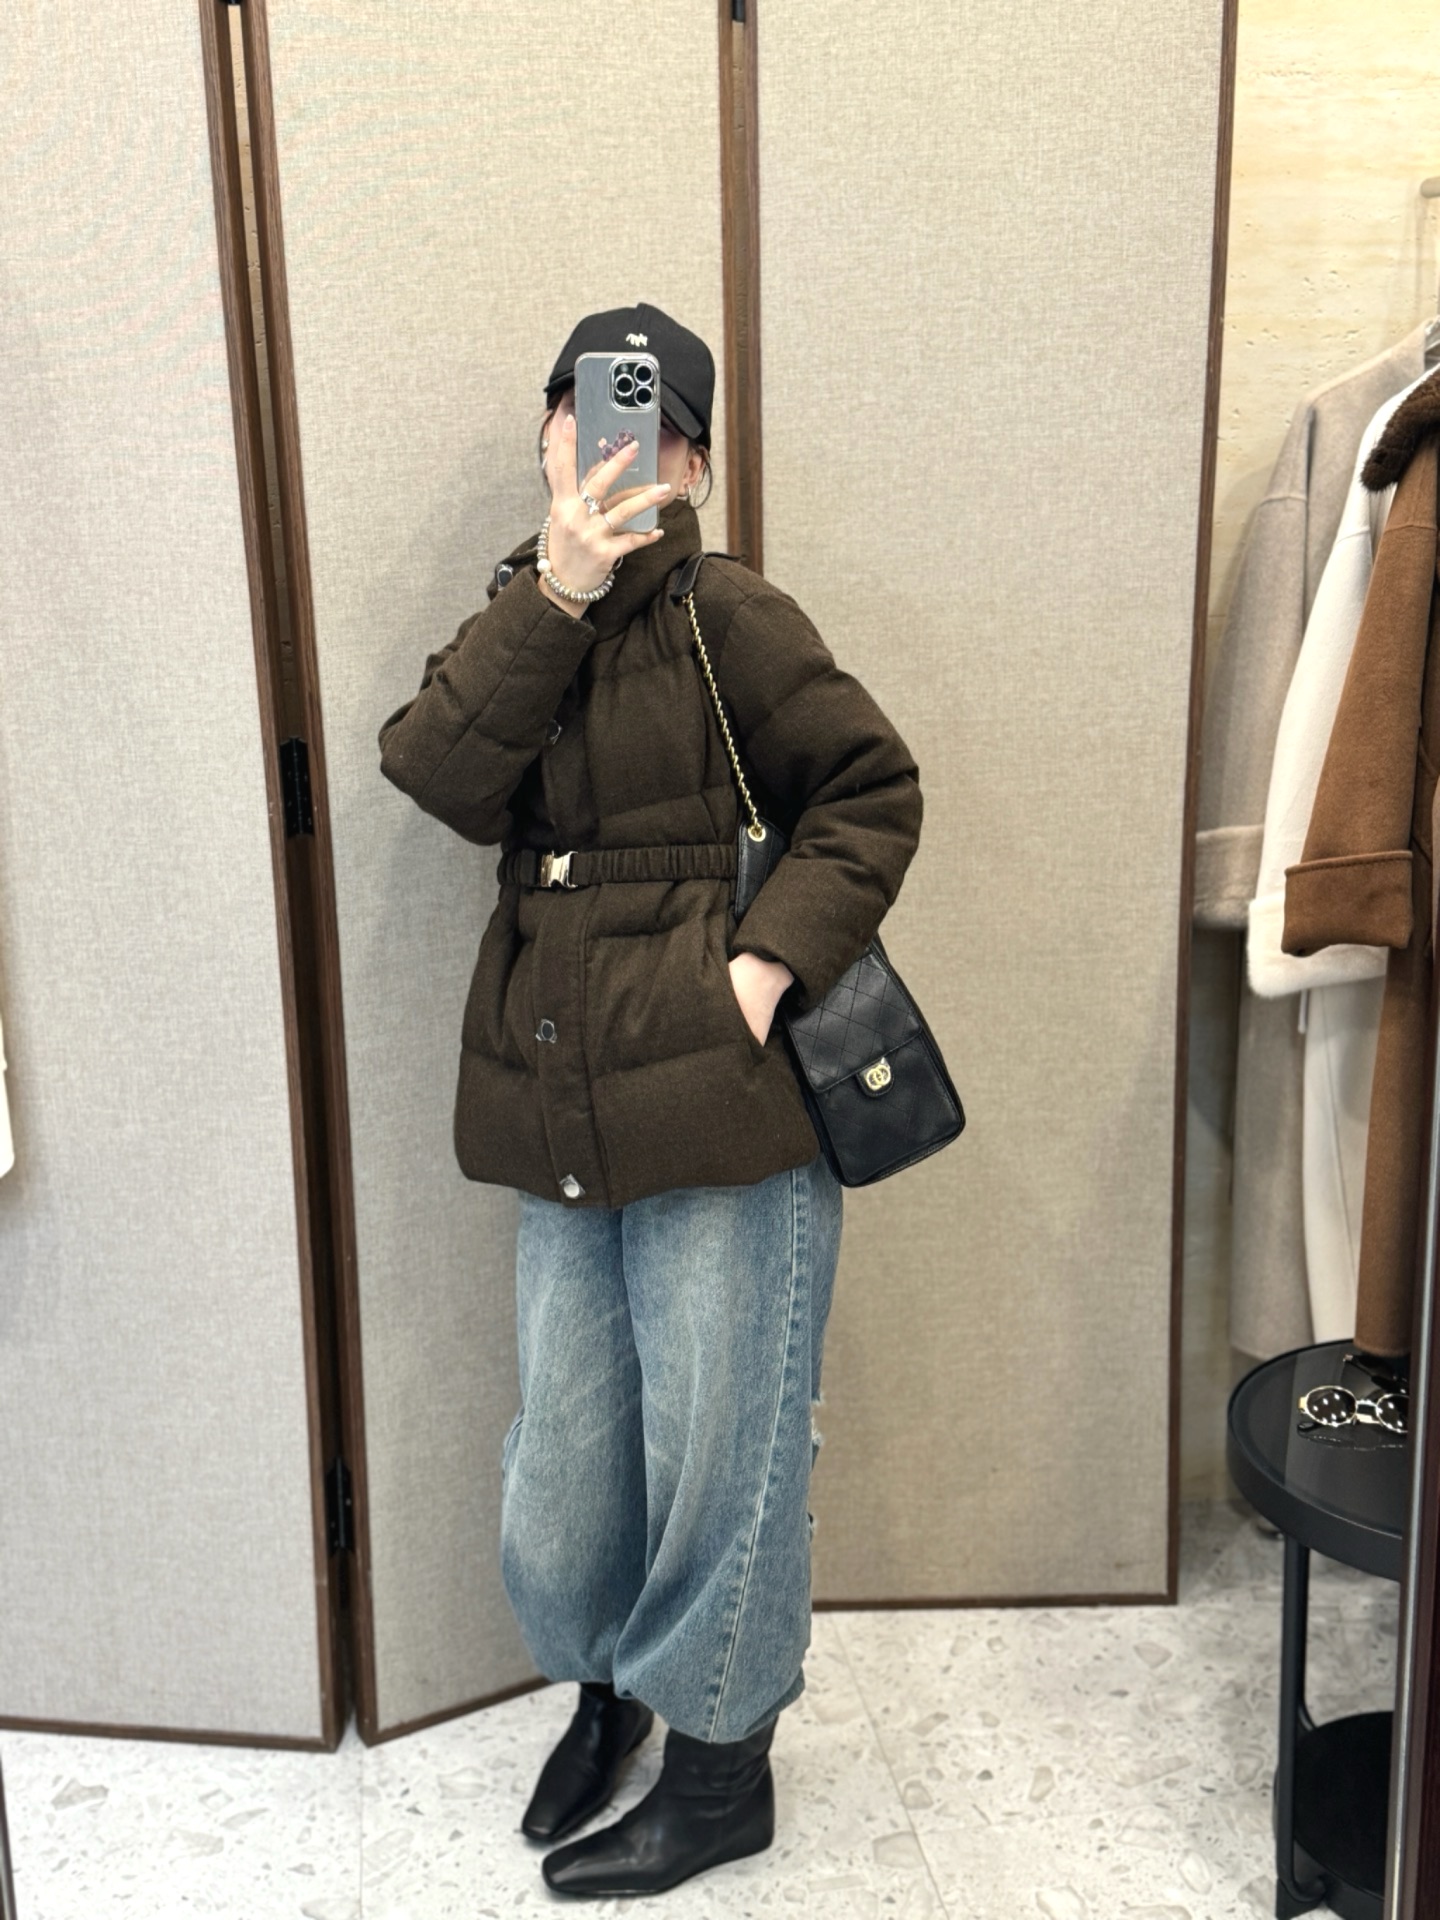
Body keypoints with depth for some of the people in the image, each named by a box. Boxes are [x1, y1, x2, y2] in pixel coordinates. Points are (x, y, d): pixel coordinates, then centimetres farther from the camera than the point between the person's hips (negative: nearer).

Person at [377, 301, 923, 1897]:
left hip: (723, 1115, -5)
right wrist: (554, 591, -18)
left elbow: (874, 791, -4)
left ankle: (720, 1763, 33)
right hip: (566, 1124, 6)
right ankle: (604, 1681, 47)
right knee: (565, 1447, 17)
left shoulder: (724, 615, -6)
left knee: (719, 1446, 9)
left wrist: (774, 957, -16)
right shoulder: (521, 617, 11)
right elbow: (437, 772, -7)